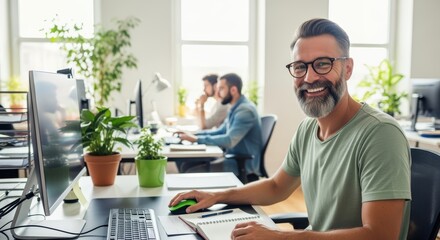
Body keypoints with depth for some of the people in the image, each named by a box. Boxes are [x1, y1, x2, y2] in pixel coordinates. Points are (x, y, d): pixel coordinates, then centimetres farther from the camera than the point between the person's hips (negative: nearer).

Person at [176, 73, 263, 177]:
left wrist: (197, 139, -23)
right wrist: (193, 134, 5)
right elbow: (220, 131, 18)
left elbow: (229, 141, -29)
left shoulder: (245, 110, -20)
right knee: (186, 165, 3)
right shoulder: (235, 108, 12)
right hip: (234, 158, 10)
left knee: (192, 173, -18)